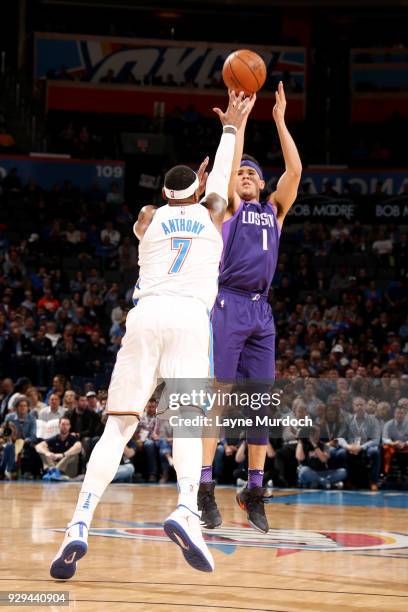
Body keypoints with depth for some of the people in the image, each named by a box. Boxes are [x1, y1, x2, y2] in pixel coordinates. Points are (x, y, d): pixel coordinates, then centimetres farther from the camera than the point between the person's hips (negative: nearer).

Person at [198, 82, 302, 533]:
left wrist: (280, 119, 6)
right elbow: (229, 164, -7)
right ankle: (205, 489, -12)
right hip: (228, 305, -5)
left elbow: (295, 170, 7)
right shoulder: (230, 206, 9)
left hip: (261, 311, 5)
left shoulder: (275, 210, 19)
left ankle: (254, 492, 7)